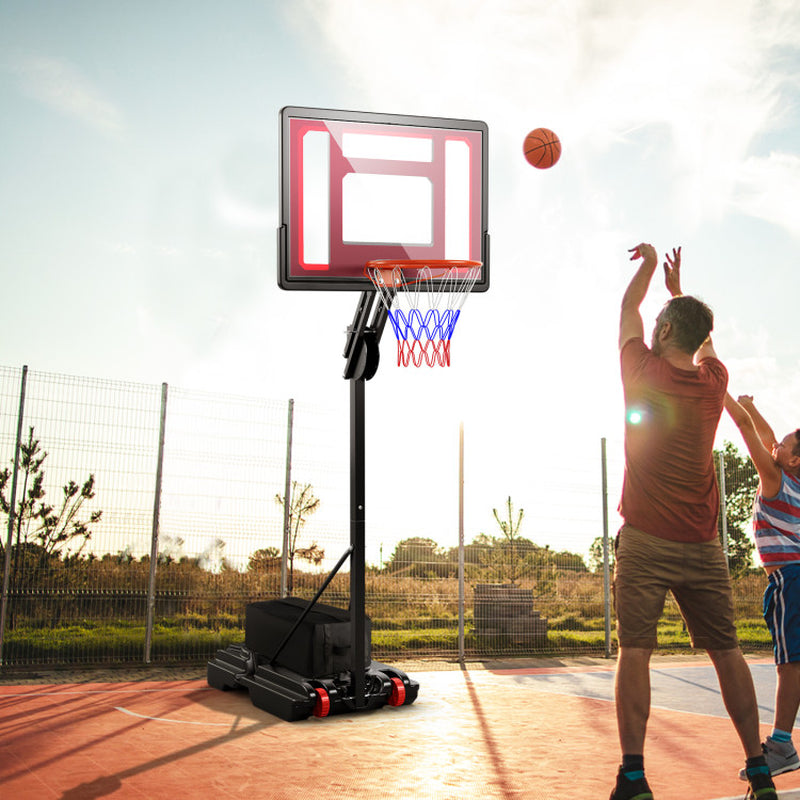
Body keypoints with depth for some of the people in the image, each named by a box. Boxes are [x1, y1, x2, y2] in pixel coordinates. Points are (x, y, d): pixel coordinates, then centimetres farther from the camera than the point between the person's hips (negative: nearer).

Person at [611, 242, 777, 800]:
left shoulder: (645, 372, -4)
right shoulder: (713, 381, 4)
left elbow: (629, 309, 15)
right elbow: (701, 339, 28)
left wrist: (649, 264, 33)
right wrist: (677, 287, 41)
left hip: (645, 540, -4)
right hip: (703, 544, 4)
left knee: (634, 652, -5)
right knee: (726, 652, 8)